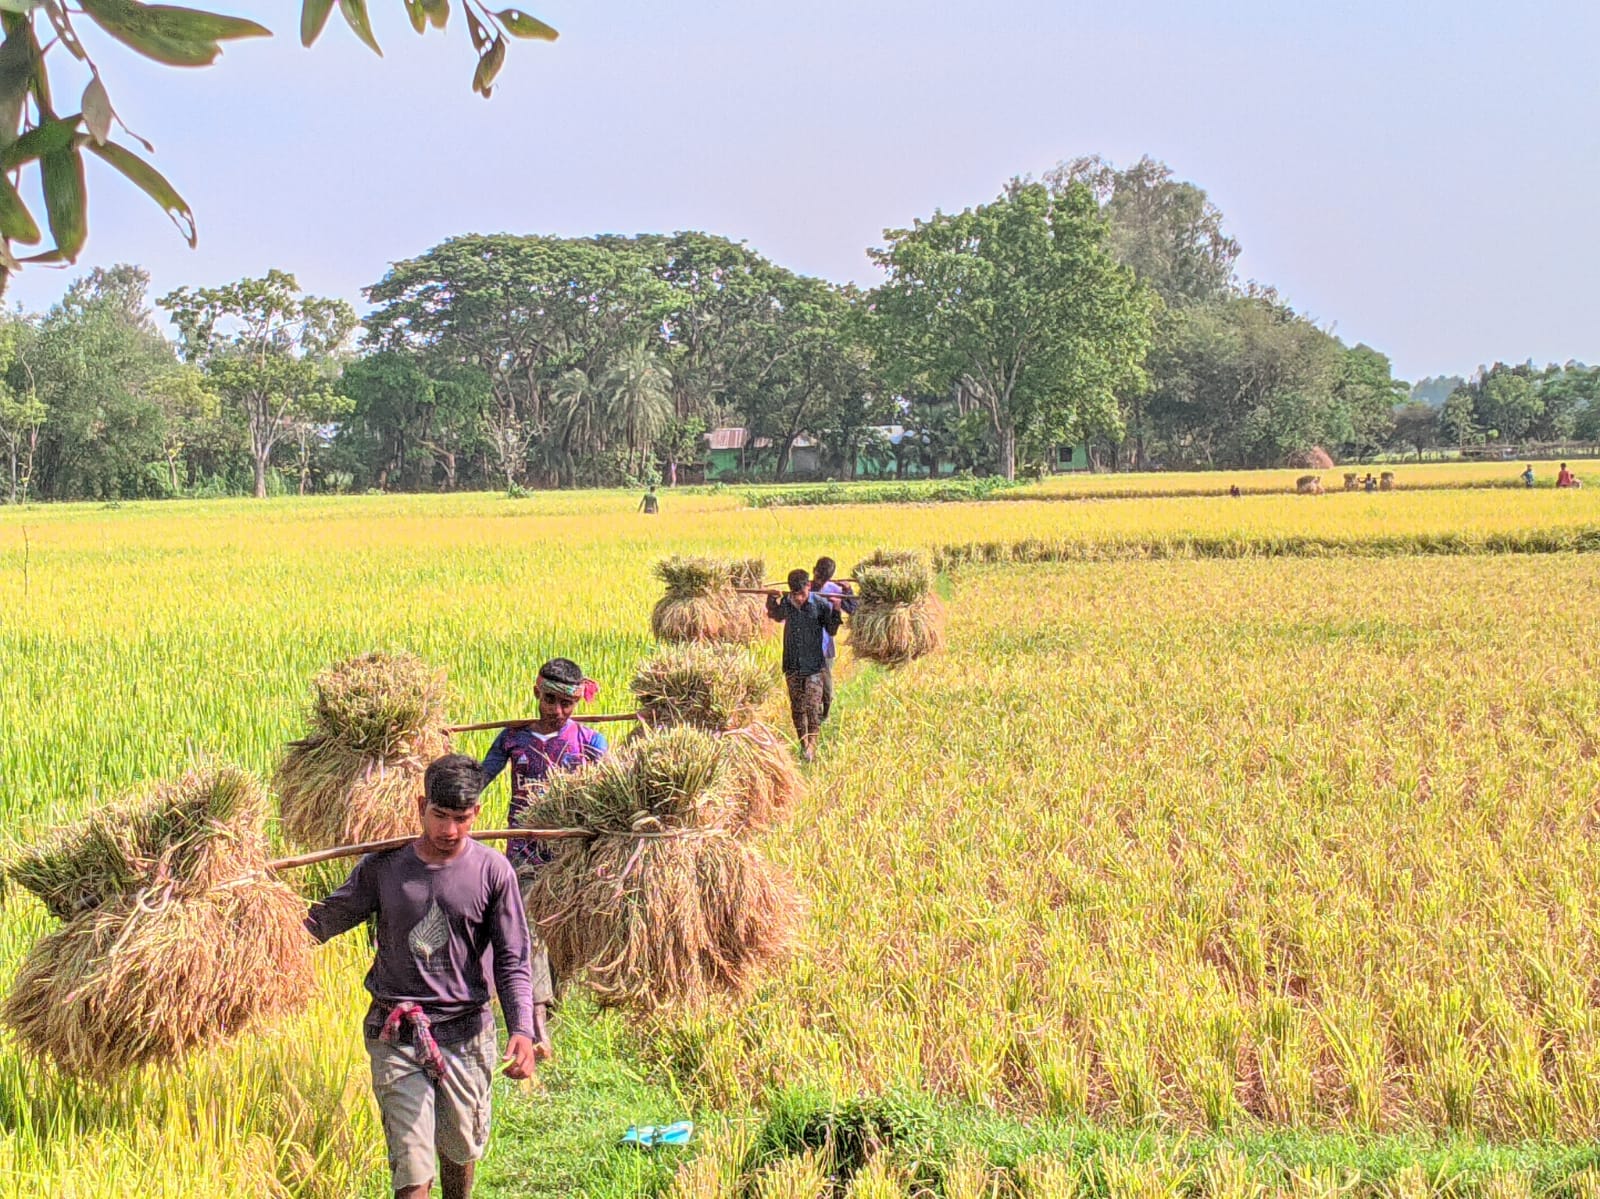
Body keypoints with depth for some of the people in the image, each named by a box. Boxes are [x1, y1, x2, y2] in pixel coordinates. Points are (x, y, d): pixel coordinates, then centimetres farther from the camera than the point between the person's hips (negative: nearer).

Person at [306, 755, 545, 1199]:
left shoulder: (493, 871, -4)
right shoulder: (382, 866, 0)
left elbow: (512, 960, -4)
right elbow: (326, 920, 8)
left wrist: (523, 1029, -17)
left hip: (465, 1031, 0)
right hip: (394, 1035, 0)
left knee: (461, 1151, 15)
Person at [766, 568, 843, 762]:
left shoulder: (820, 605, -10)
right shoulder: (785, 603, -2)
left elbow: (831, 631, -2)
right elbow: (775, 617, 20)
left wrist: (836, 611, -17)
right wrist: (771, 601, 1)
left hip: (814, 665, -3)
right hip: (792, 666, 3)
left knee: (813, 706, -11)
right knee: (797, 707, 11)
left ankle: (812, 744, -6)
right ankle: (803, 744, 23)